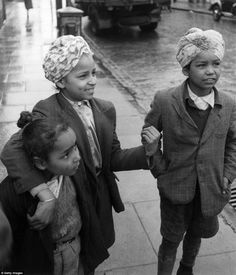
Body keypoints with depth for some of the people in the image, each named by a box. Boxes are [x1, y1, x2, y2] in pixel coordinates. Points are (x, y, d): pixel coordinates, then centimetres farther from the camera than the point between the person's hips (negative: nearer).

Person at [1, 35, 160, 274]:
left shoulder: (105, 109, -2)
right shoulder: (47, 111, -21)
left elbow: (114, 159, 1)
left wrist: (146, 151, -16)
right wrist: (46, 196, -44)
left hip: (100, 202, 5)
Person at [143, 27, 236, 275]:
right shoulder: (164, 101, -16)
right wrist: (161, 170, -7)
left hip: (211, 190, 3)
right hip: (175, 189, -3)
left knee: (196, 235, 25)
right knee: (171, 241, 12)